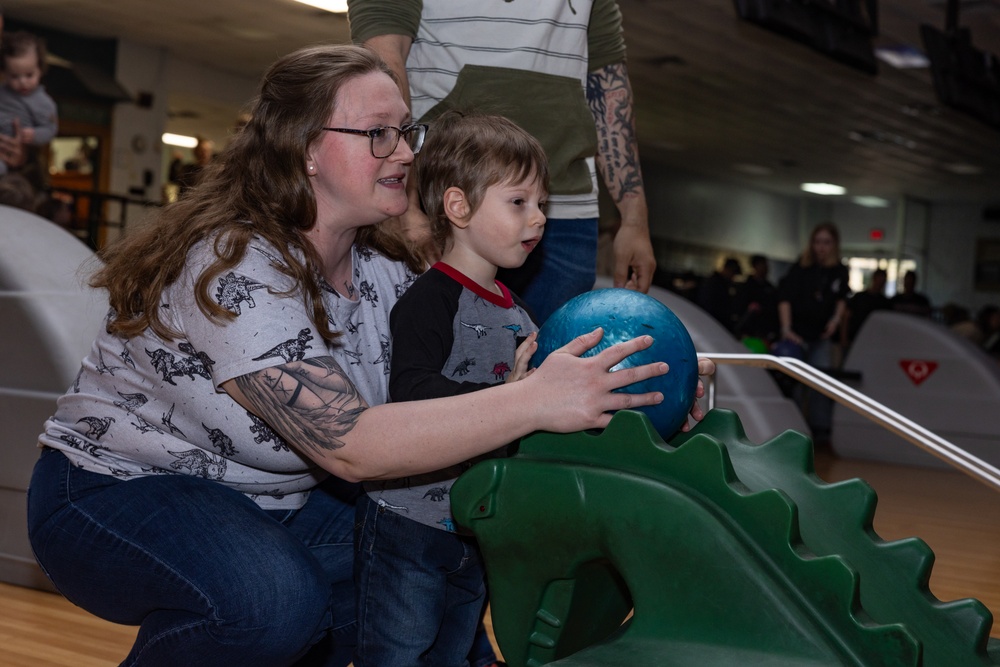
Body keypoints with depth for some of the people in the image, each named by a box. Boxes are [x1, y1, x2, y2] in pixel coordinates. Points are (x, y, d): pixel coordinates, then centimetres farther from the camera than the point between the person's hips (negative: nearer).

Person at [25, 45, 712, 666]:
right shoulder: (236, 267, -28)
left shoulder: (383, 269, -2)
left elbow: (463, 378, -8)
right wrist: (534, 401, -41)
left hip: (265, 499, 8)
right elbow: (348, 444, -37)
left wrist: (613, 389, -23)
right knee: (275, 601, -35)